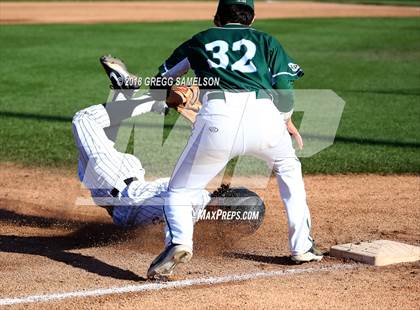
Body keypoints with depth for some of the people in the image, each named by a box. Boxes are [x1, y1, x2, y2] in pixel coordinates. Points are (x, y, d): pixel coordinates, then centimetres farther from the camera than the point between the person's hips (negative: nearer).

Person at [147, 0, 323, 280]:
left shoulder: (200, 42, 28)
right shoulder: (266, 41, 26)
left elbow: (162, 80, 37)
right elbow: (285, 89, 13)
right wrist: (287, 122, 31)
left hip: (218, 117, -1)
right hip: (264, 113, 1)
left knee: (179, 191, 12)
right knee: (289, 169, 32)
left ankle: (178, 242, -16)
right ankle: (303, 247, 28)